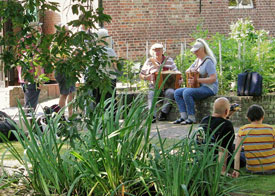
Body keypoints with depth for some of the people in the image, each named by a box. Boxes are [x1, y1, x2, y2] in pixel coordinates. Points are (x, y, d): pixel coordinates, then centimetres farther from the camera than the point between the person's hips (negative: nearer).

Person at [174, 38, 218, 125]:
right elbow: (187, 71, 25)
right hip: (199, 87, 10)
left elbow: (213, 78, -23)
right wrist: (191, 69, 0)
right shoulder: (198, 60, 15)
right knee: (177, 92, -2)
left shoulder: (208, 61, -14)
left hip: (209, 88, -10)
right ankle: (183, 116, -8)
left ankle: (191, 118, -23)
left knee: (187, 92, -30)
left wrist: (197, 80, -26)